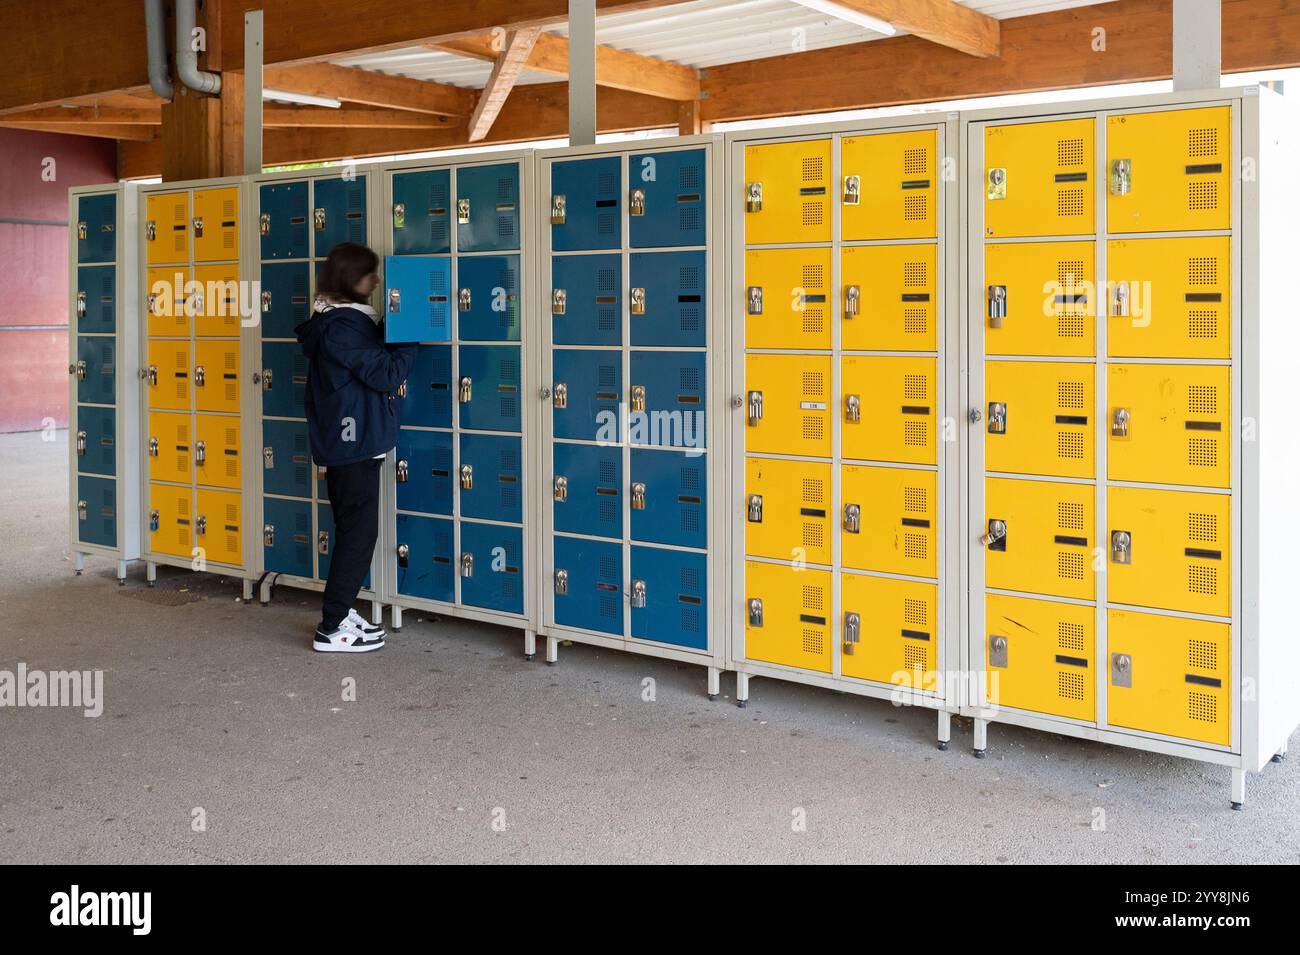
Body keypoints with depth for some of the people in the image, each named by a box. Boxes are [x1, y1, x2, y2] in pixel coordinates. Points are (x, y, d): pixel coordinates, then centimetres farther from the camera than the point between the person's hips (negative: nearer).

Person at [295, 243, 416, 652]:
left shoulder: (333, 320, 14)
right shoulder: (343, 325, -17)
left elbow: (370, 362, 13)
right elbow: (385, 374, -17)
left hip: (342, 443, 10)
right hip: (354, 443, -10)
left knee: (352, 530, 16)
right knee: (359, 532, -5)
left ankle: (340, 612, 24)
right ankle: (332, 629, 0)